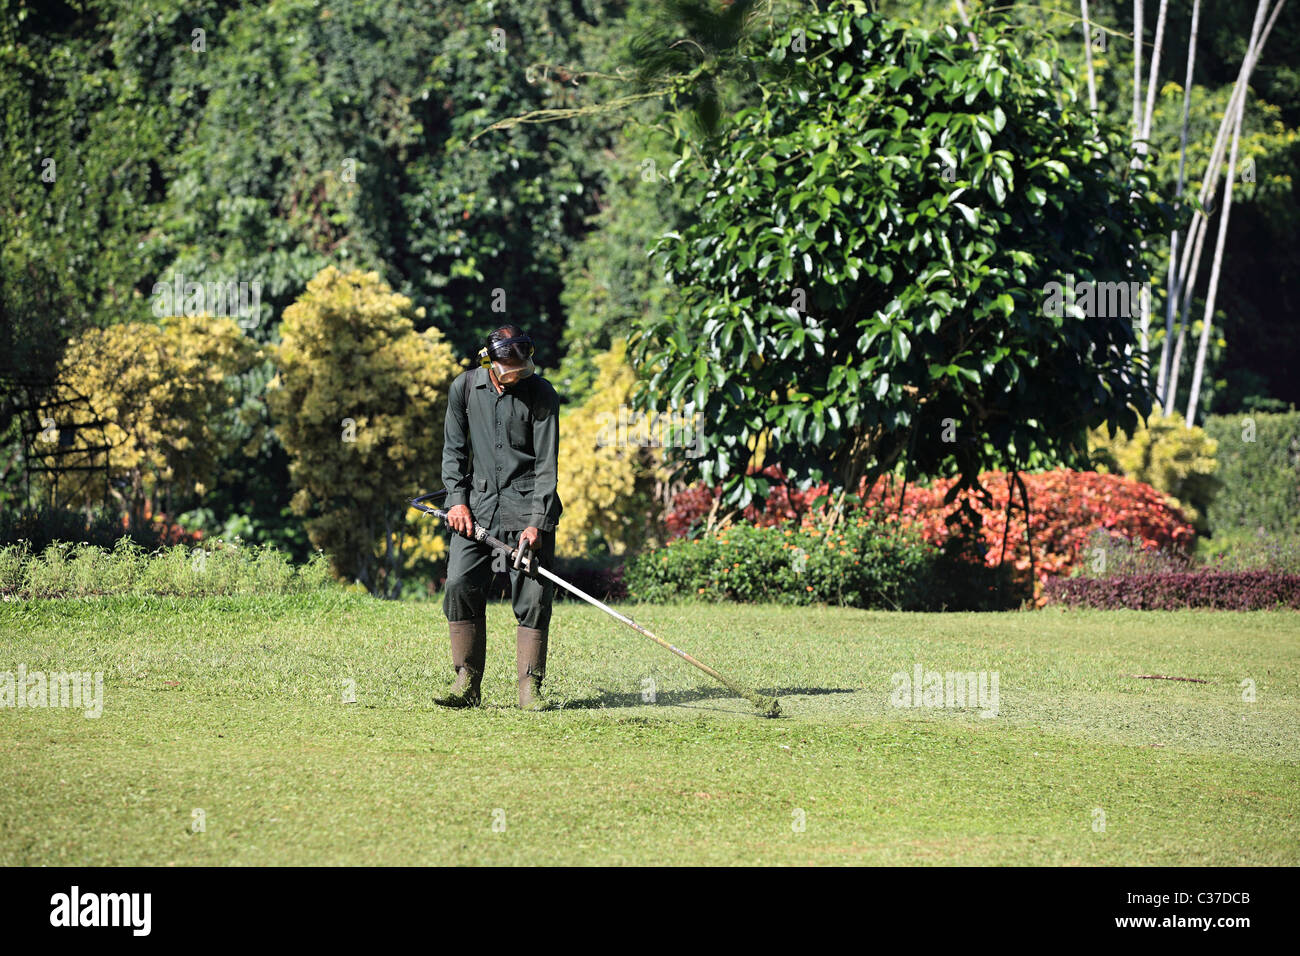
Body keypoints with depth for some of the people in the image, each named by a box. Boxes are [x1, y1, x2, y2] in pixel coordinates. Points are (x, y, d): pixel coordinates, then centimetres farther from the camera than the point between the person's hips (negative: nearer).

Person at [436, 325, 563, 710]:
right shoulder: (464, 387, 2)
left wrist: (536, 523, -17)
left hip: (527, 505, -3)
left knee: (533, 596, -8)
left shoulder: (541, 394, -8)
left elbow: (547, 465, -10)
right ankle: (467, 684, 2)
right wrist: (457, 499, -1)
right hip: (477, 504, 3)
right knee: (460, 587, -6)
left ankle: (530, 687, -1)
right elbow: (454, 447, 11)